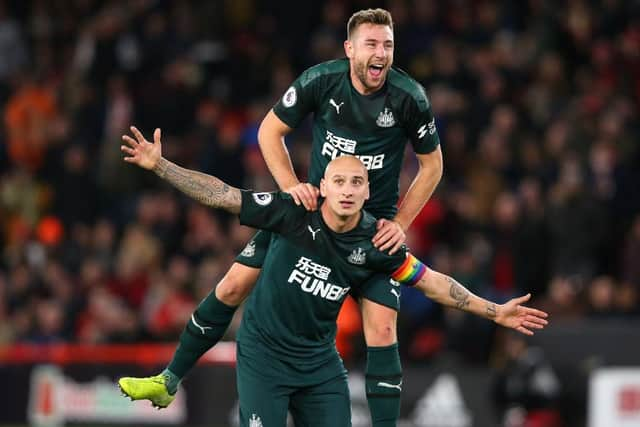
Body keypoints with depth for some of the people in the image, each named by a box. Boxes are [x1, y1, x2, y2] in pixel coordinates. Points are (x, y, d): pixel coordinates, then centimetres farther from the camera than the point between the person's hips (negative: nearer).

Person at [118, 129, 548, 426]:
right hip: (264, 353, -3)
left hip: (319, 360, 4)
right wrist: (159, 165, -25)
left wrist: (494, 311, 3)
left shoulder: (375, 241, -7)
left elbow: (431, 281, 3)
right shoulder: (294, 214, -16)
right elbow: (221, 195, -17)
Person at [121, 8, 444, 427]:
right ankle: (171, 379, 20)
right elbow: (270, 130, 0)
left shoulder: (409, 97, -16)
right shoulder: (320, 80, -15)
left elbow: (432, 164, -2)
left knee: (382, 329, -14)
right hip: (314, 204, 2)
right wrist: (292, 186, -13)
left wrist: (400, 224, -8)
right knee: (233, 286, 2)